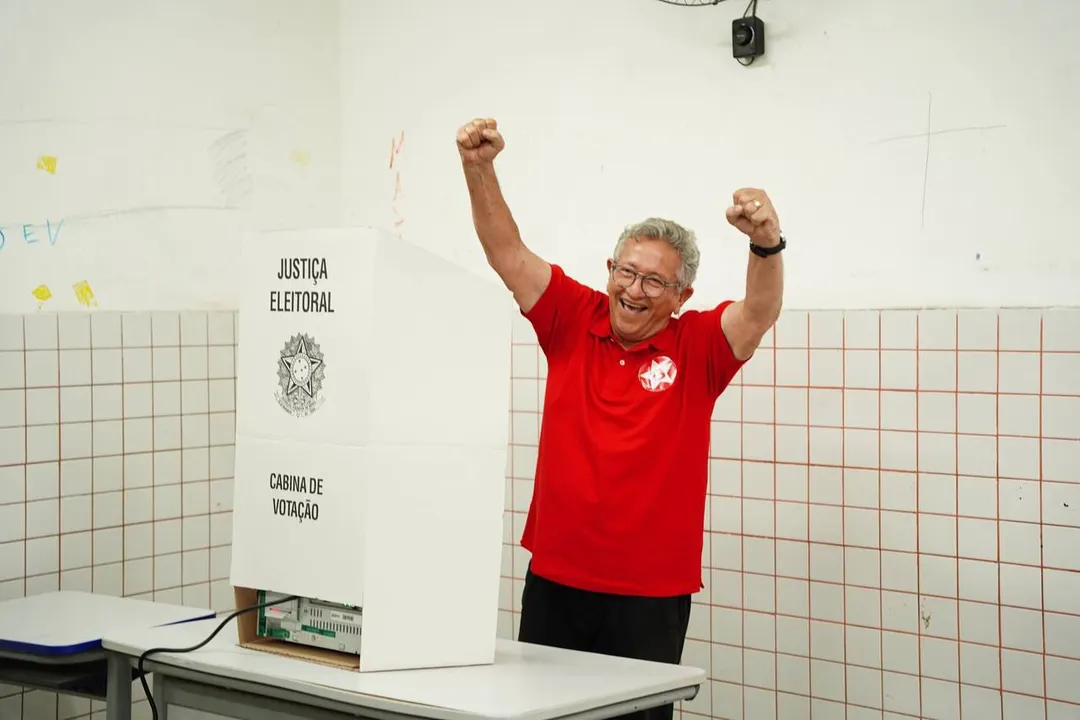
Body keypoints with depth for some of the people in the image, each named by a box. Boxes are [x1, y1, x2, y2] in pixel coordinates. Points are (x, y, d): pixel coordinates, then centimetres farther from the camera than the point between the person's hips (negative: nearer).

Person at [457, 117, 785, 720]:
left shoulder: (697, 347, -3)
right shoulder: (575, 321, 2)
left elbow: (760, 312, -21)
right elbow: (508, 252, -2)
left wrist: (766, 241, -40)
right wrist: (480, 169, -16)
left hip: (651, 593, -2)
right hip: (555, 579, 3)